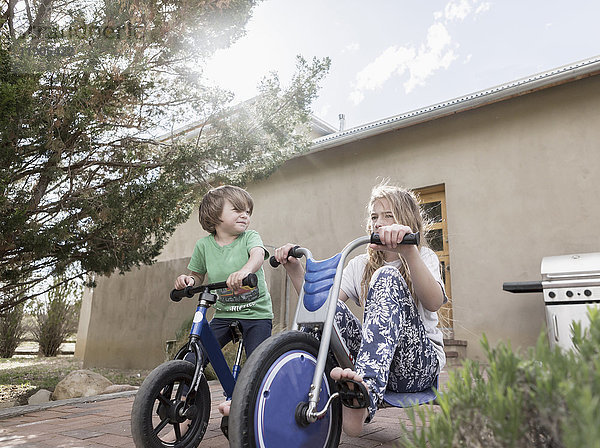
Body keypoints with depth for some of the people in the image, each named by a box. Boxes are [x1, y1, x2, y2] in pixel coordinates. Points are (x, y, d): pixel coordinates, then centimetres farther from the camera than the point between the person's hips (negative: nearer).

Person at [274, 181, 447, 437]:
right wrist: (294, 269, -13)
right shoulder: (361, 266, 15)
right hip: (376, 362, 4)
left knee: (388, 278, -27)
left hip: (419, 363, -3)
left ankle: (366, 394, -48)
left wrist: (408, 249, -36)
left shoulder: (423, 257, 4)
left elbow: (433, 302, -22)